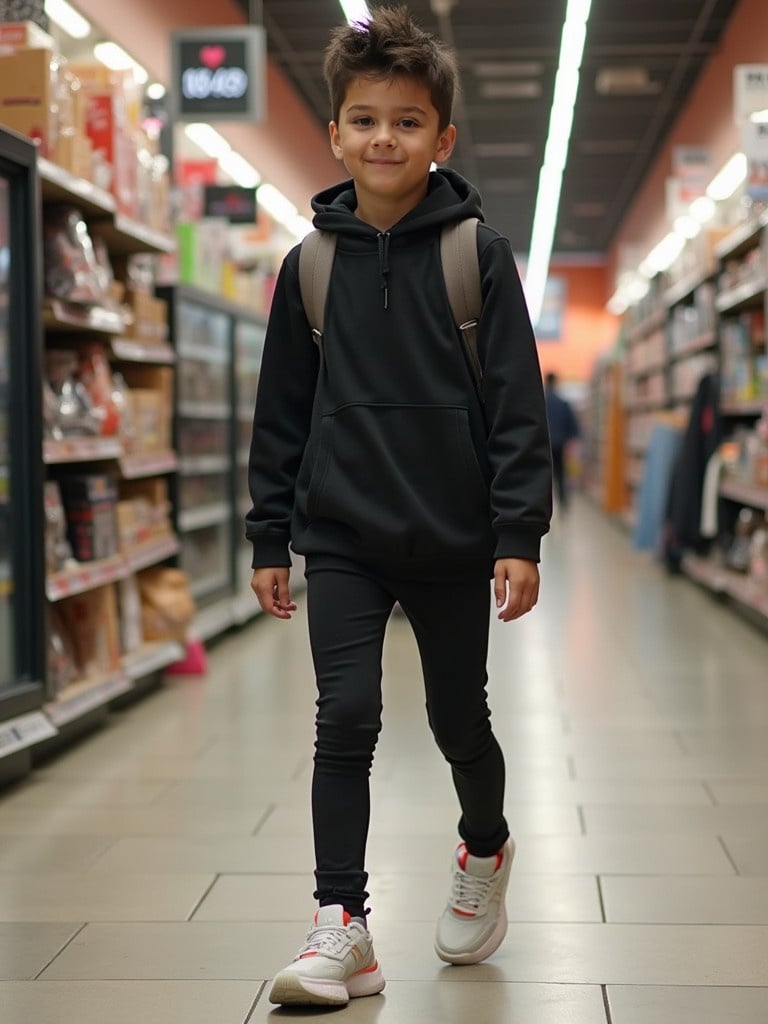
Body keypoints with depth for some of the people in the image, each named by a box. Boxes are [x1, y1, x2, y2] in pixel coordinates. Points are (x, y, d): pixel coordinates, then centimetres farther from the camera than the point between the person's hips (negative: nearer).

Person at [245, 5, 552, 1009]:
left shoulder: (478, 254, -3)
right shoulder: (310, 265, 3)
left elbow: (517, 402, -5)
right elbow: (282, 412, 8)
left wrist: (520, 532, -10)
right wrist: (269, 535, 7)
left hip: (454, 540, -1)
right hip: (341, 538, 1)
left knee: (459, 720, 13)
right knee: (346, 720, -6)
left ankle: (484, 850, 41)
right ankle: (342, 926, 2)